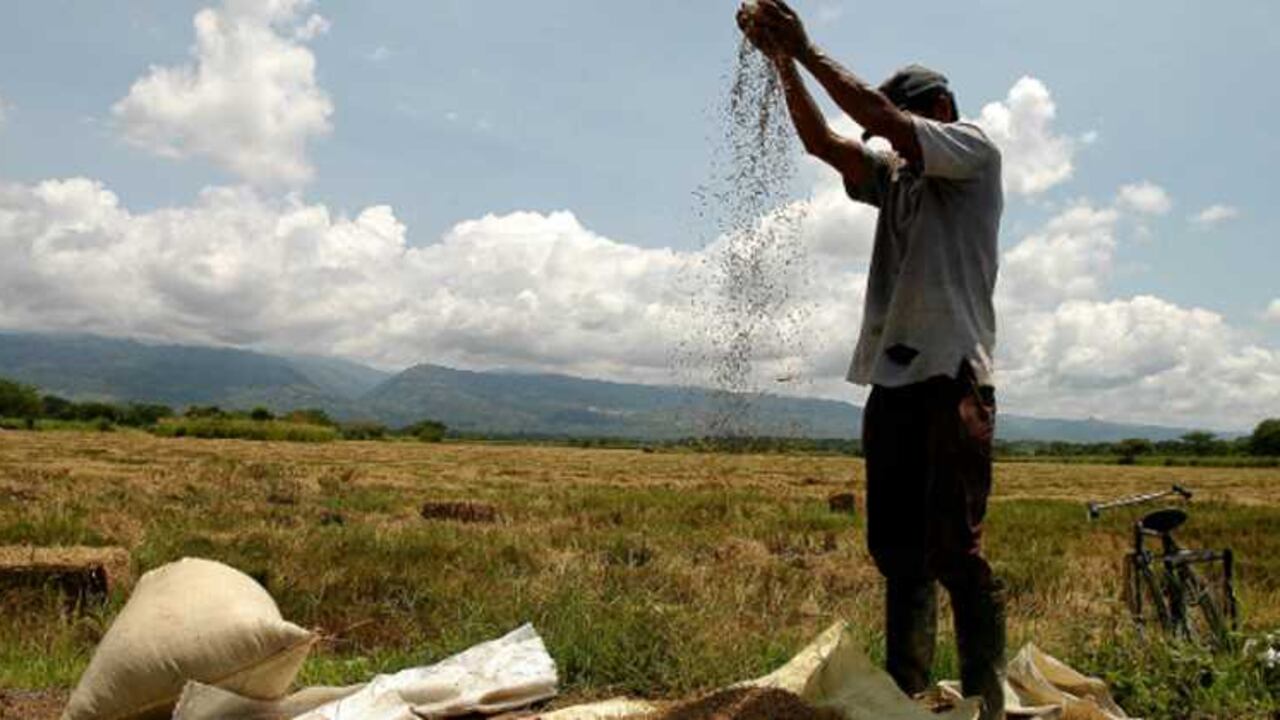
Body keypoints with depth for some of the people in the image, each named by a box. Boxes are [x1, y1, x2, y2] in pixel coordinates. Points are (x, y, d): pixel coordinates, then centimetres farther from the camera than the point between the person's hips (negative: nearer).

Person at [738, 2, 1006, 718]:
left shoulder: (975, 149, 4)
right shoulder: (893, 173, 23)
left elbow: (879, 115, -9)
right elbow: (823, 141, 12)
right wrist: (783, 60, 2)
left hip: (953, 378, -7)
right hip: (891, 381, 7)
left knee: (954, 551, -11)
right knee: (897, 554, 8)